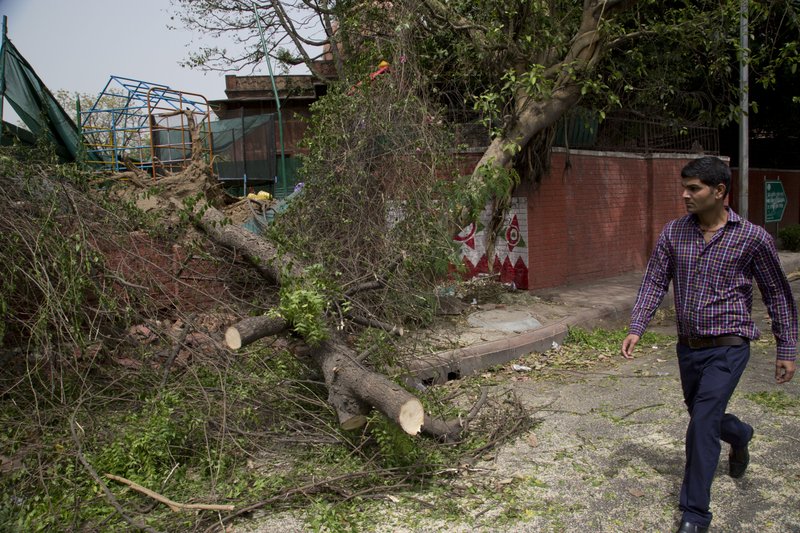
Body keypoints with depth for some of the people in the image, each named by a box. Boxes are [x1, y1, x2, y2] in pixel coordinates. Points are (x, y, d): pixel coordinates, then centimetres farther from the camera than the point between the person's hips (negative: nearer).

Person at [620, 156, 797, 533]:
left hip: (727, 347, -5)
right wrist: (636, 329, -11)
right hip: (688, 346, 5)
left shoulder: (752, 238, -9)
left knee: (703, 422, -15)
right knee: (703, 417, 21)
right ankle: (740, 435, 57)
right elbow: (654, 282, 1)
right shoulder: (674, 233, 0)